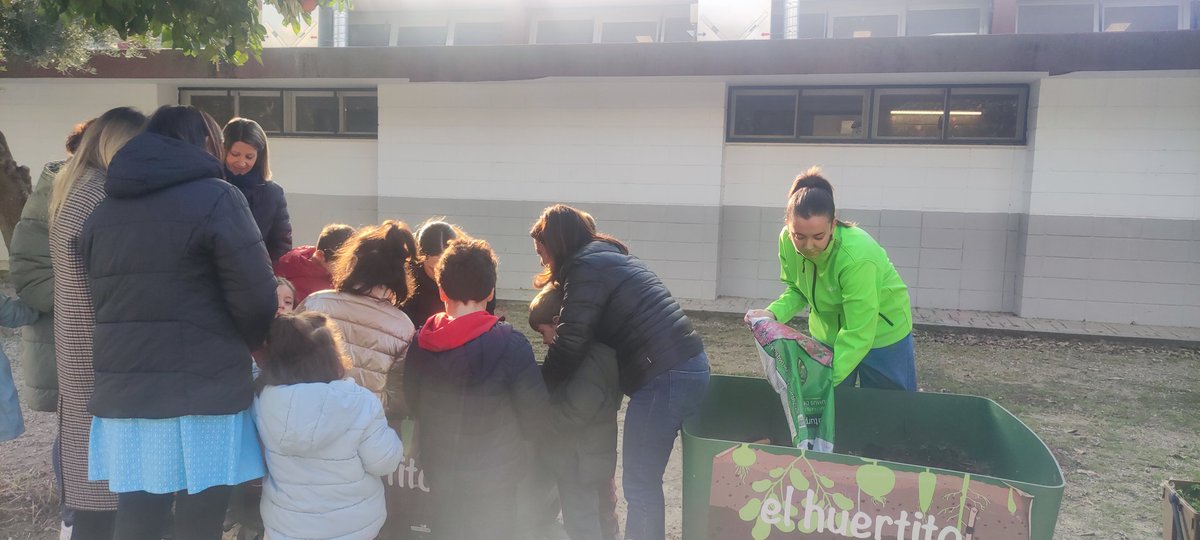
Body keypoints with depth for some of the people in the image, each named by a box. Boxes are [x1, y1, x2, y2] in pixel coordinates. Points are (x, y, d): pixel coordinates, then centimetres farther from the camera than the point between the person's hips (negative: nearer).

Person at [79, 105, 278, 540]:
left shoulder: (103, 211, 15)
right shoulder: (216, 197, -6)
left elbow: (104, 298, 16)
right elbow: (256, 297, -12)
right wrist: (250, 344, 7)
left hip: (123, 395, 6)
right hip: (203, 395, -6)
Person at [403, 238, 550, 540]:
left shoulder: (421, 342, -7)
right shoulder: (509, 344, -22)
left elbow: (413, 405, 6)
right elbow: (536, 420, -16)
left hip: (438, 473, 4)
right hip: (493, 478, -4)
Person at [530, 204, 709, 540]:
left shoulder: (586, 266, -8)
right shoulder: (608, 256, 21)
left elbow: (570, 343, -14)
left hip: (665, 375, -10)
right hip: (687, 364, 10)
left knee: (639, 485, 0)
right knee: (646, 481, 19)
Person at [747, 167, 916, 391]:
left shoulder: (857, 257, -36)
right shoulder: (787, 241, -20)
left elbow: (859, 333, -33)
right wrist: (773, 313, -24)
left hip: (881, 335, -4)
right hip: (828, 335, 4)